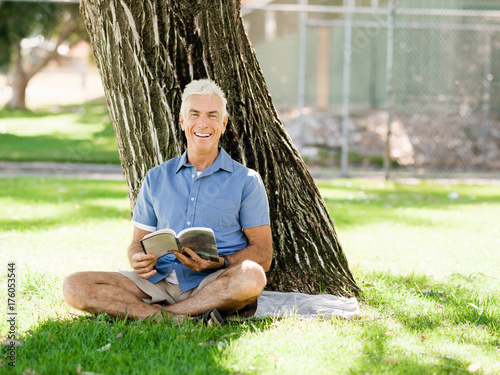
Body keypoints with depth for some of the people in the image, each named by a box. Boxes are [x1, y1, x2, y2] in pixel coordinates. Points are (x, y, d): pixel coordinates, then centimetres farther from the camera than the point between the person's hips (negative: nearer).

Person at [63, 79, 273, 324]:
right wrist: (139, 260, -7)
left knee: (251, 276, -38)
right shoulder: (156, 178, 18)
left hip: (213, 285, -3)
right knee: (75, 287, -19)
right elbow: (139, 242, 19)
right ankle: (181, 319, -29)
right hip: (159, 280, 3)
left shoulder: (246, 181, 7)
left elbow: (263, 256, 3)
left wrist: (219, 263, -17)